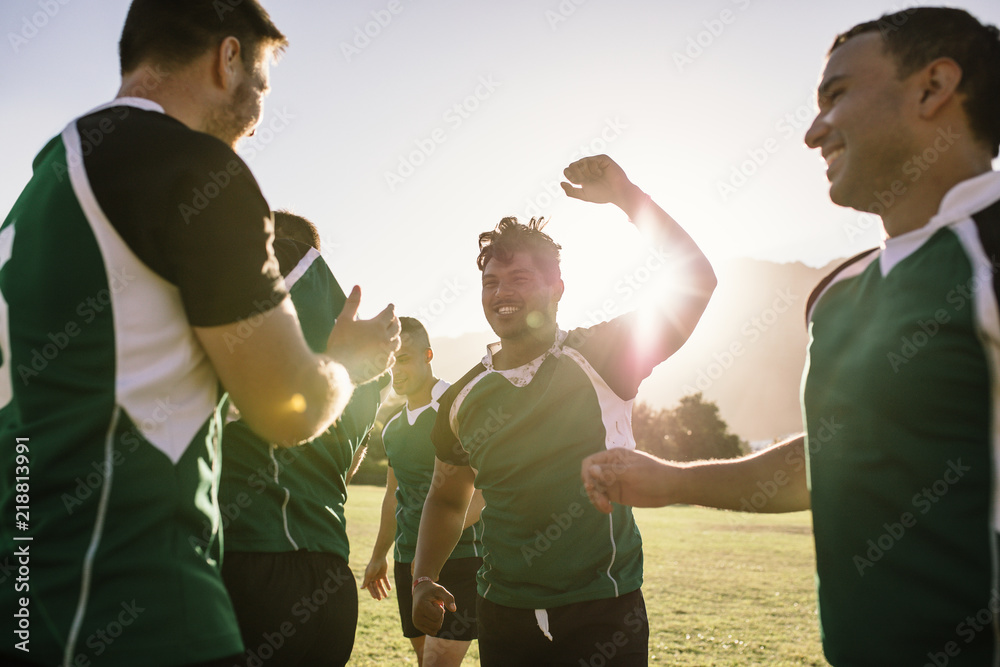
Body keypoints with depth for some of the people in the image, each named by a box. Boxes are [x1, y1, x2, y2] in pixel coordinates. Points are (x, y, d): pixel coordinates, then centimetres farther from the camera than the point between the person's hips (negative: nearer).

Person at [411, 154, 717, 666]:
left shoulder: (601, 357, -6)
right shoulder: (464, 399, 4)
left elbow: (696, 281, -15)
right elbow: (446, 498, 17)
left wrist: (625, 195, -20)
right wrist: (422, 581, 3)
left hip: (604, 613, -3)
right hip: (504, 618, 3)